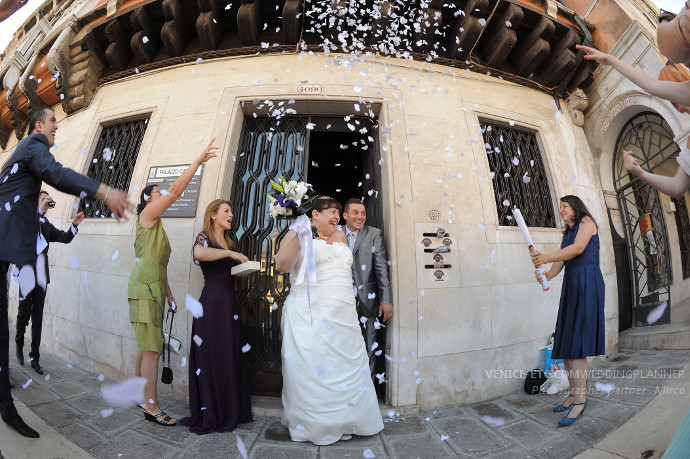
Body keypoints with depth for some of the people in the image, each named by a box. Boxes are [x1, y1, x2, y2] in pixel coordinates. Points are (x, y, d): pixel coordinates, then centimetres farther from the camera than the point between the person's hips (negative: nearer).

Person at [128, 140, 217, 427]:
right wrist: (198, 161, -13)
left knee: (146, 348, 14)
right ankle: (151, 407, -2)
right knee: (152, 349, -8)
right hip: (145, 287, -9)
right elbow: (176, 190, -15)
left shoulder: (156, 225, 22)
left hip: (152, 288, 9)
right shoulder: (147, 214, -3)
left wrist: (167, 291, 19)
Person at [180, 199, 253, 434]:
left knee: (230, 357, 10)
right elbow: (199, 253, -29)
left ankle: (229, 411, 22)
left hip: (229, 303, 8)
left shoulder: (228, 242, 19)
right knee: (212, 358, -1)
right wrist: (231, 254, -21)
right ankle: (209, 416, 14)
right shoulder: (205, 236, -4)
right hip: (212, 302, -7)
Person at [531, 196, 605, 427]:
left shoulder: (586, 221, 4)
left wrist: (546, 257, -22)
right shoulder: (567, 233, 25)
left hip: (587, 282, -8)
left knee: (576, 341, -14)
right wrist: (548, 275, -8)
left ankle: (580, 400, -11)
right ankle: (573, 395, 10)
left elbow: (578, 248, -13)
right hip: (571, 284, 8)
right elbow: (560, 260, 12)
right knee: (565, 343, 3)